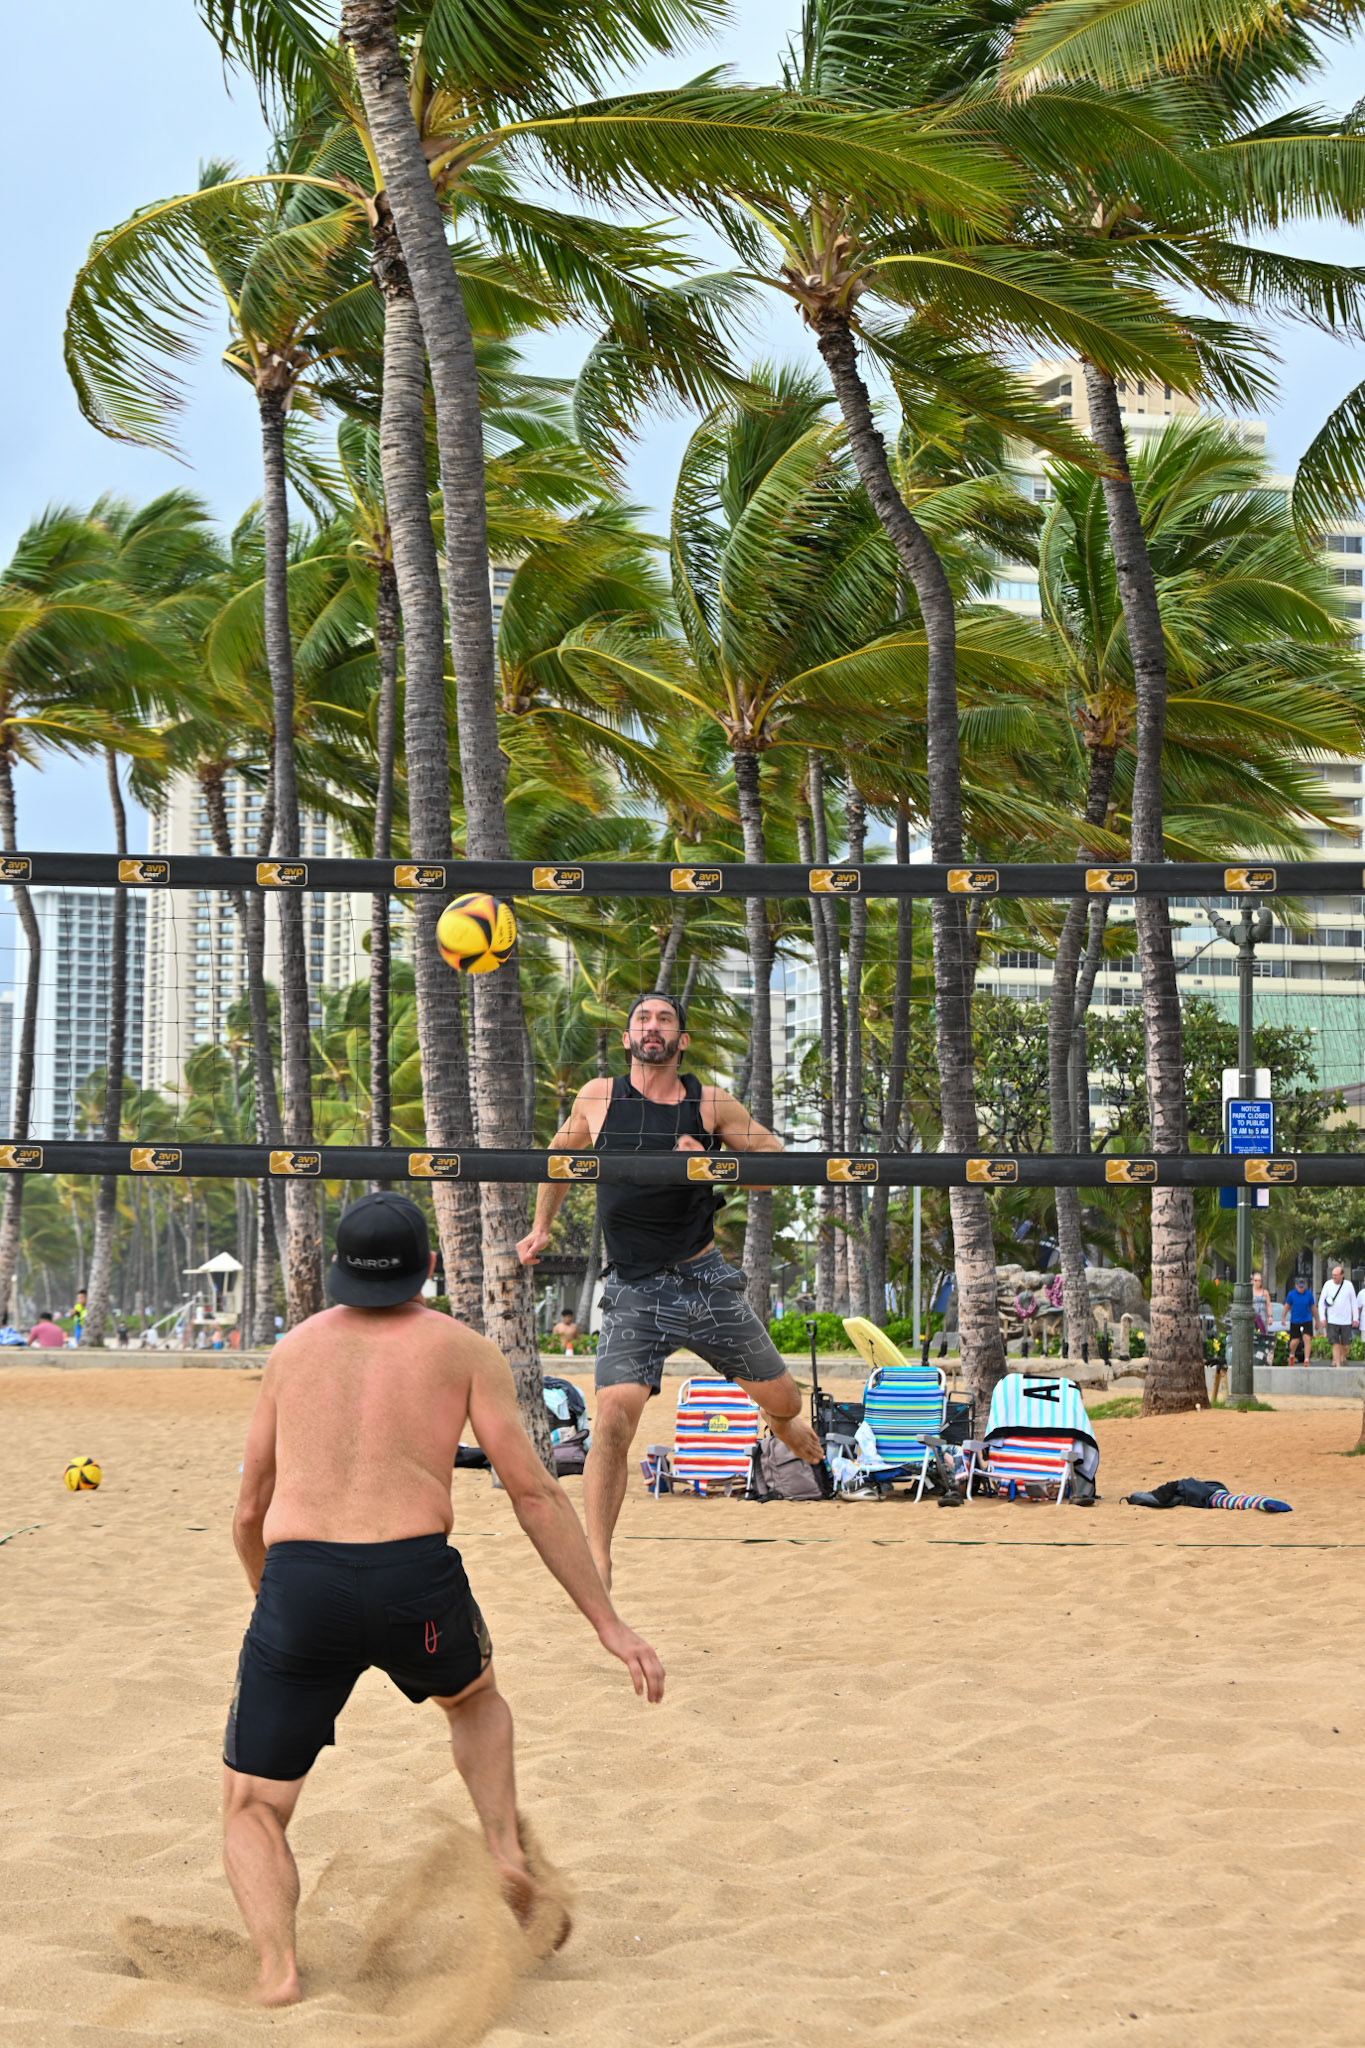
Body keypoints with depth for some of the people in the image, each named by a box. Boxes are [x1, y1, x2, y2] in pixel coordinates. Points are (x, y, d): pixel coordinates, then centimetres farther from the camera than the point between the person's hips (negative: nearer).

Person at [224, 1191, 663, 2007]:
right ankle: (509, 1855, 13)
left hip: (299, 1585, 0)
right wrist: (612, 1625, 7)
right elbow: (536, 1495, 5)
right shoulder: (467, 1350, 12)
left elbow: (249, 1514, 23)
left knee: (253, 1811, 12)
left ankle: (279, 1970, -14)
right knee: (476, 1697, 34)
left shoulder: (294, 1348, 19)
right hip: (416, 1585, 0)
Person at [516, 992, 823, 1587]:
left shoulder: (711, 1106, -2)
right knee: (615, 1416, -21)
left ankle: (782, 1423, 55)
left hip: (706, 1280, 1)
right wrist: (541, 1226, 16)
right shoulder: (597, 1099, 1)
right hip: (632, 1291, -1)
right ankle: (596, 1560, -15)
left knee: (780, 1398, 14)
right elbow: (561, 1153, 21)